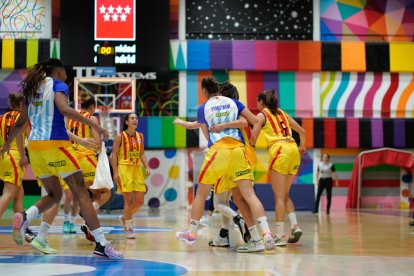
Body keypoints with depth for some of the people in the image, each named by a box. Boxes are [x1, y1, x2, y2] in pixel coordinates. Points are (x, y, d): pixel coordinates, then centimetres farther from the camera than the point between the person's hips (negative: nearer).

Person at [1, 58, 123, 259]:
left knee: (54, 194, 19)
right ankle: (101, 244, -11)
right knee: (81, 192, -6)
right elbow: (64, 109, -21)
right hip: (55, 144, -7)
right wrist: (93, 124, -21)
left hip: (34, 145, 7)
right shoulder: (58, 85, -1)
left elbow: (20, 122, 24)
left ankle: (24, 217, -9)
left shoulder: (32, 89, 19)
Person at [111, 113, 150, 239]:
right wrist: (115, 172, -13)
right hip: (124, 168, -5)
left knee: (140, 201, 3)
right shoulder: (120, 136, -5)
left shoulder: (140, 136, 10)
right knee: (129, 200, -8)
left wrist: (147, 167, 1)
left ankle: (125, 217, 28)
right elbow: (114, 154, -6)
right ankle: (128, 228, 6)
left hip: (137, 169, 5)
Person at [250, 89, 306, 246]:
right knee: (285, 194, 16)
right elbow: (302, 131, 25)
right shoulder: (282, 113, 23)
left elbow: (253, 140, -4)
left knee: (279, 196, -5)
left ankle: (280, 236, -8)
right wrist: (301, 147, 40)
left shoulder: (262, 115, 6)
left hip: (279, 150, -6)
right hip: (293, 150, 6)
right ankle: (295, 226, -1)